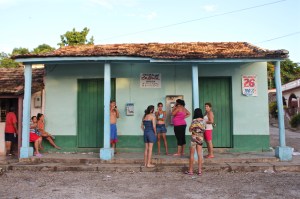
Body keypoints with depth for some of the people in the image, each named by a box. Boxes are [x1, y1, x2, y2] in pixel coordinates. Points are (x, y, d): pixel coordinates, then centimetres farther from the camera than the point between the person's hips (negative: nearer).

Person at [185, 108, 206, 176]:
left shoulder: (194, 121, -15)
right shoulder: (203, 121, 1)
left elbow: (190, 130, -9)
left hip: (194, 138, -4)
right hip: (200, 138, 5)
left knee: (191, 154, 6)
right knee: (199, 154, 7)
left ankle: (190, 170, 11)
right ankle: (199, 171, 9)